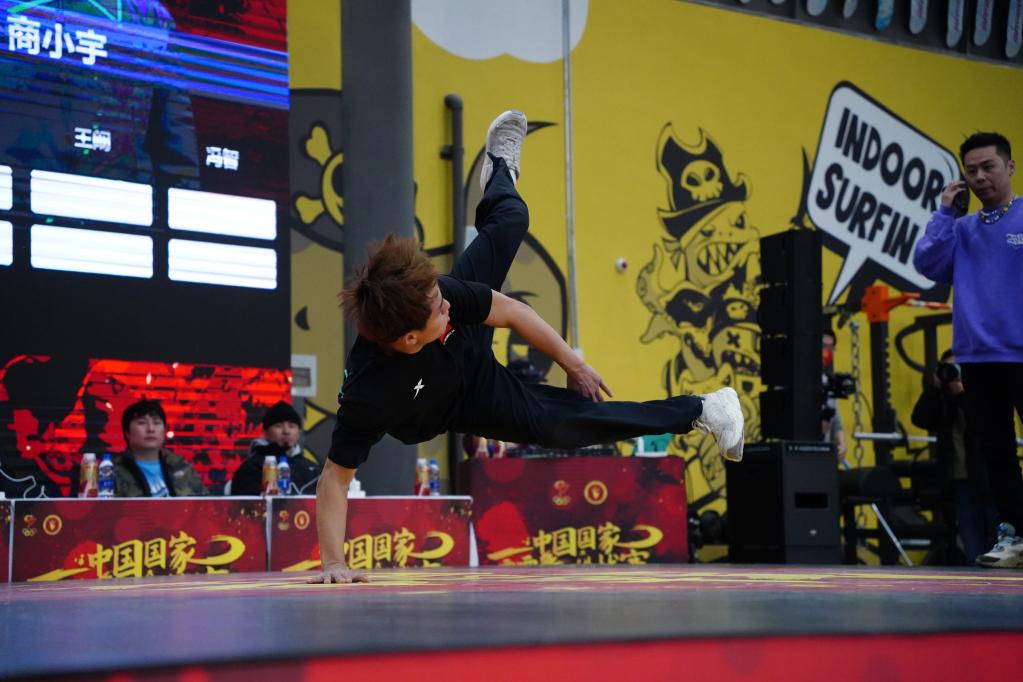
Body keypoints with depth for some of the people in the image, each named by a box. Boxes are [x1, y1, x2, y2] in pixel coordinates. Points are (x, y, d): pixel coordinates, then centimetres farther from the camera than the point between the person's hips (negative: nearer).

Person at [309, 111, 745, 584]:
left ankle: (500, 168, 57)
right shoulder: (368, 394, -47)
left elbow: (509, 311, -20)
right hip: (461, 407, -3)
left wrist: (572, 364, -10)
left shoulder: (435, 294, -38)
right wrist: (332, 562, -45)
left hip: (470, 348, 4)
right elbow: (335, 475, -37)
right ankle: (698, 411, 15)